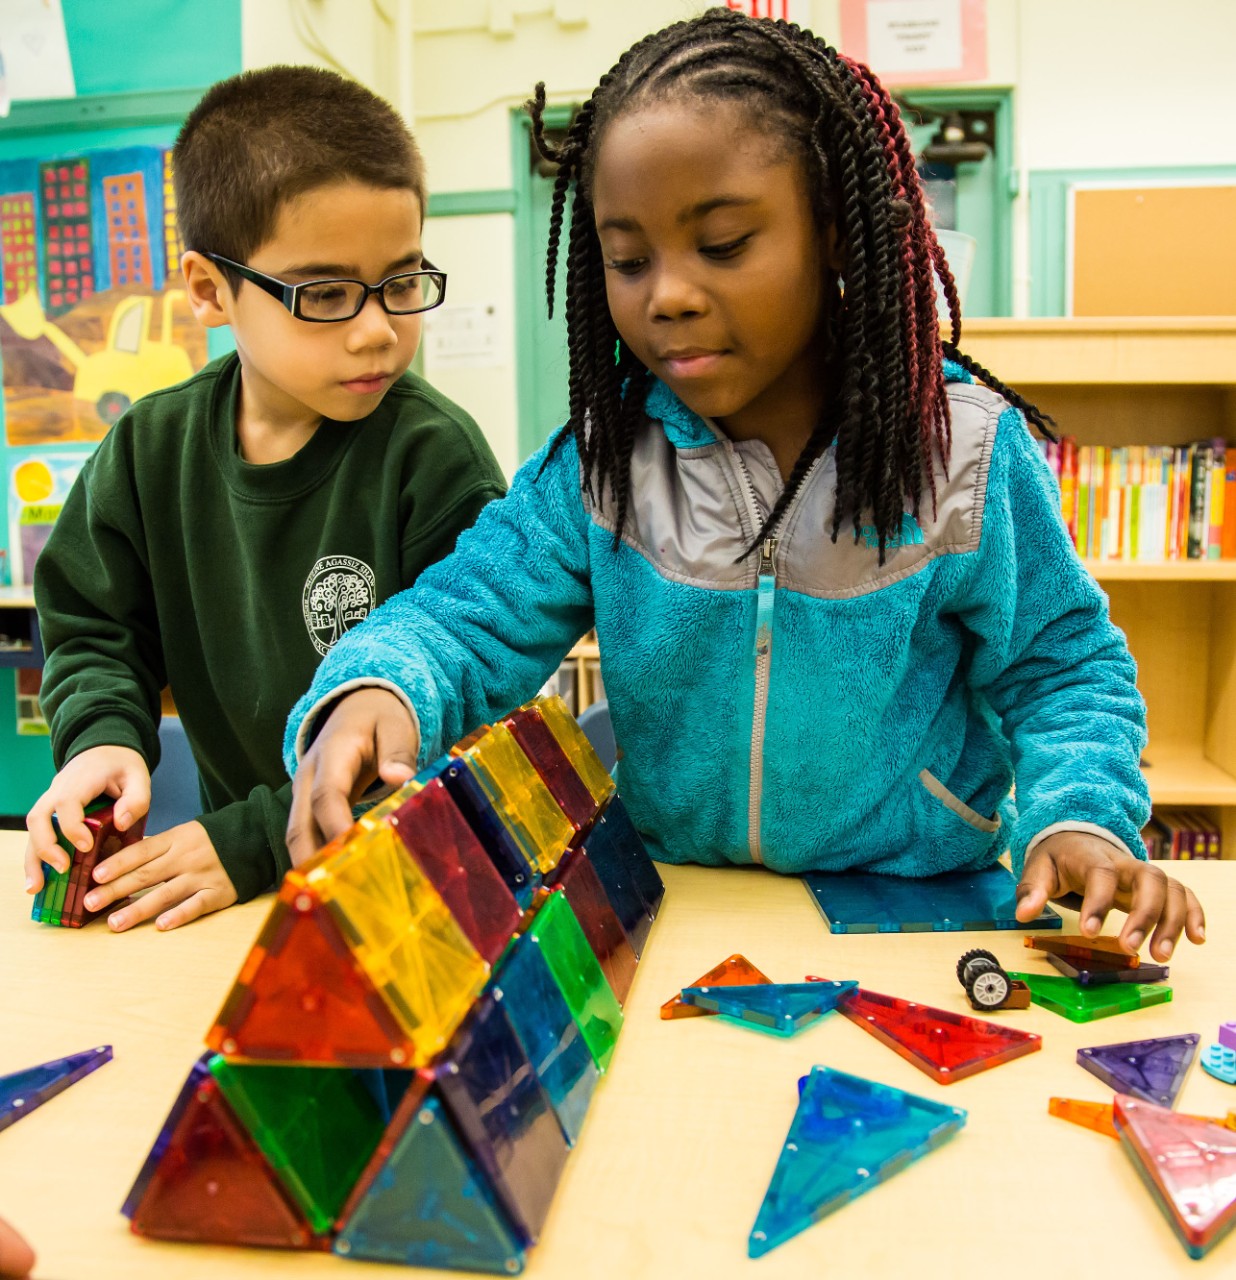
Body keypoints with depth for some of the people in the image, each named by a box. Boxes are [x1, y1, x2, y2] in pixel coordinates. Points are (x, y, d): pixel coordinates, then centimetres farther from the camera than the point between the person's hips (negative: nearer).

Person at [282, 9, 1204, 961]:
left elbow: (1061, 666, 2)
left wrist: (1079, 818, -17)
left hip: (914, 910, -1)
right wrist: (374, 688, -30)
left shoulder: (965, 449, -8)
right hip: (674, 908, 2)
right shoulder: (604, 455, -4)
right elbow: (472, 615, -7)